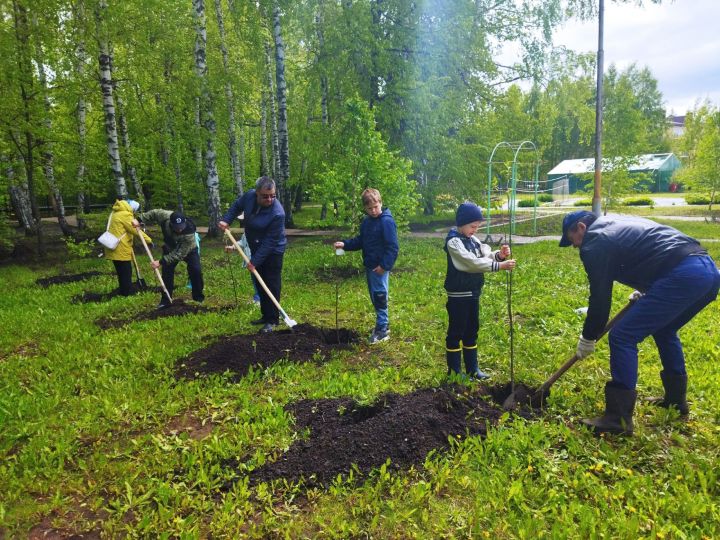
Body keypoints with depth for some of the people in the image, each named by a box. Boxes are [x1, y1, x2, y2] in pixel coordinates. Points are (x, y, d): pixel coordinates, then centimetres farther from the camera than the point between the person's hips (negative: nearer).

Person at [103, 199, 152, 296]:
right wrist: (149, 240, -10)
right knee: (126, 273, -2)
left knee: (121, 273, 15)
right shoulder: (125, 215, -15)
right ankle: (128, 294, 1)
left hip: (114, 248, 9)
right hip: (121, 249, -9)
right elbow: (136, 230, -15)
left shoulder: (115, 213, 16)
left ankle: (124, 293, 22)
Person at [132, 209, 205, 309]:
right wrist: (139, 219, -16)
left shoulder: (189, 234, -43)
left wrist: (161, 262, -40)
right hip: (170, 249, 3)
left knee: (195, 270, -16)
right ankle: (165, 301, 7)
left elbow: (179, 254, -39)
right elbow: (153, 213, -11)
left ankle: (198, 297, 2)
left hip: (188, 250, -3)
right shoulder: (165, 216, -35)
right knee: (166, 272, -2)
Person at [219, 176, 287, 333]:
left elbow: (270, 242, -29)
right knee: (259, 284, 14)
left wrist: (255, 261, -27)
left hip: (273, 252, -7)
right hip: (256, 248, 7)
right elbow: (237, 206, 11)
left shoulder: (277, 213, -32)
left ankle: (272, 320, 5)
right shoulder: (249, 196, -13)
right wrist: (226, 220, -4)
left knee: (272, 286, -4)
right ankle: (265, 315, 26)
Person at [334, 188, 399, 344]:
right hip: (369, 266, 9)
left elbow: (392, 247, -18)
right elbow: (360, 241, 18)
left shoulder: (387, 221, -15)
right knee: (375, 297, 16)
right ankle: (383, 323, 29)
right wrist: (345, 244, 4)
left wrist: (384, 265, -22)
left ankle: (382, 330, 4)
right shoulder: (366, 222, 12)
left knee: (380, 297, -5)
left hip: (380, 267, -9)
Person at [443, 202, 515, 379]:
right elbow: (473, 262, -26)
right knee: (456, 332, 3)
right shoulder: (454, 241, -18)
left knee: (472, 331, 16)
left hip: (473, 292, 8)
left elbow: (486, 254, 3)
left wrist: (499, 255, -19)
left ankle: (472, 369, 27)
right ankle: (454, 371, 14)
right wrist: (499, 266, -30)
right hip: (458, 295, -8)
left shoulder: (472, 239, 8)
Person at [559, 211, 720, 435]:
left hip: (683, 276, -10)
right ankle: (676, 399, 40)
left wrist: (588, 338, 12)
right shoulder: (617, 223, 27)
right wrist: (645, 290, 29)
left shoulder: (594, 242, 0)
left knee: (622, 337, -6)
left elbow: (600, 297, 0)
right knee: (664, 331, 30)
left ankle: (618, 419, -2)